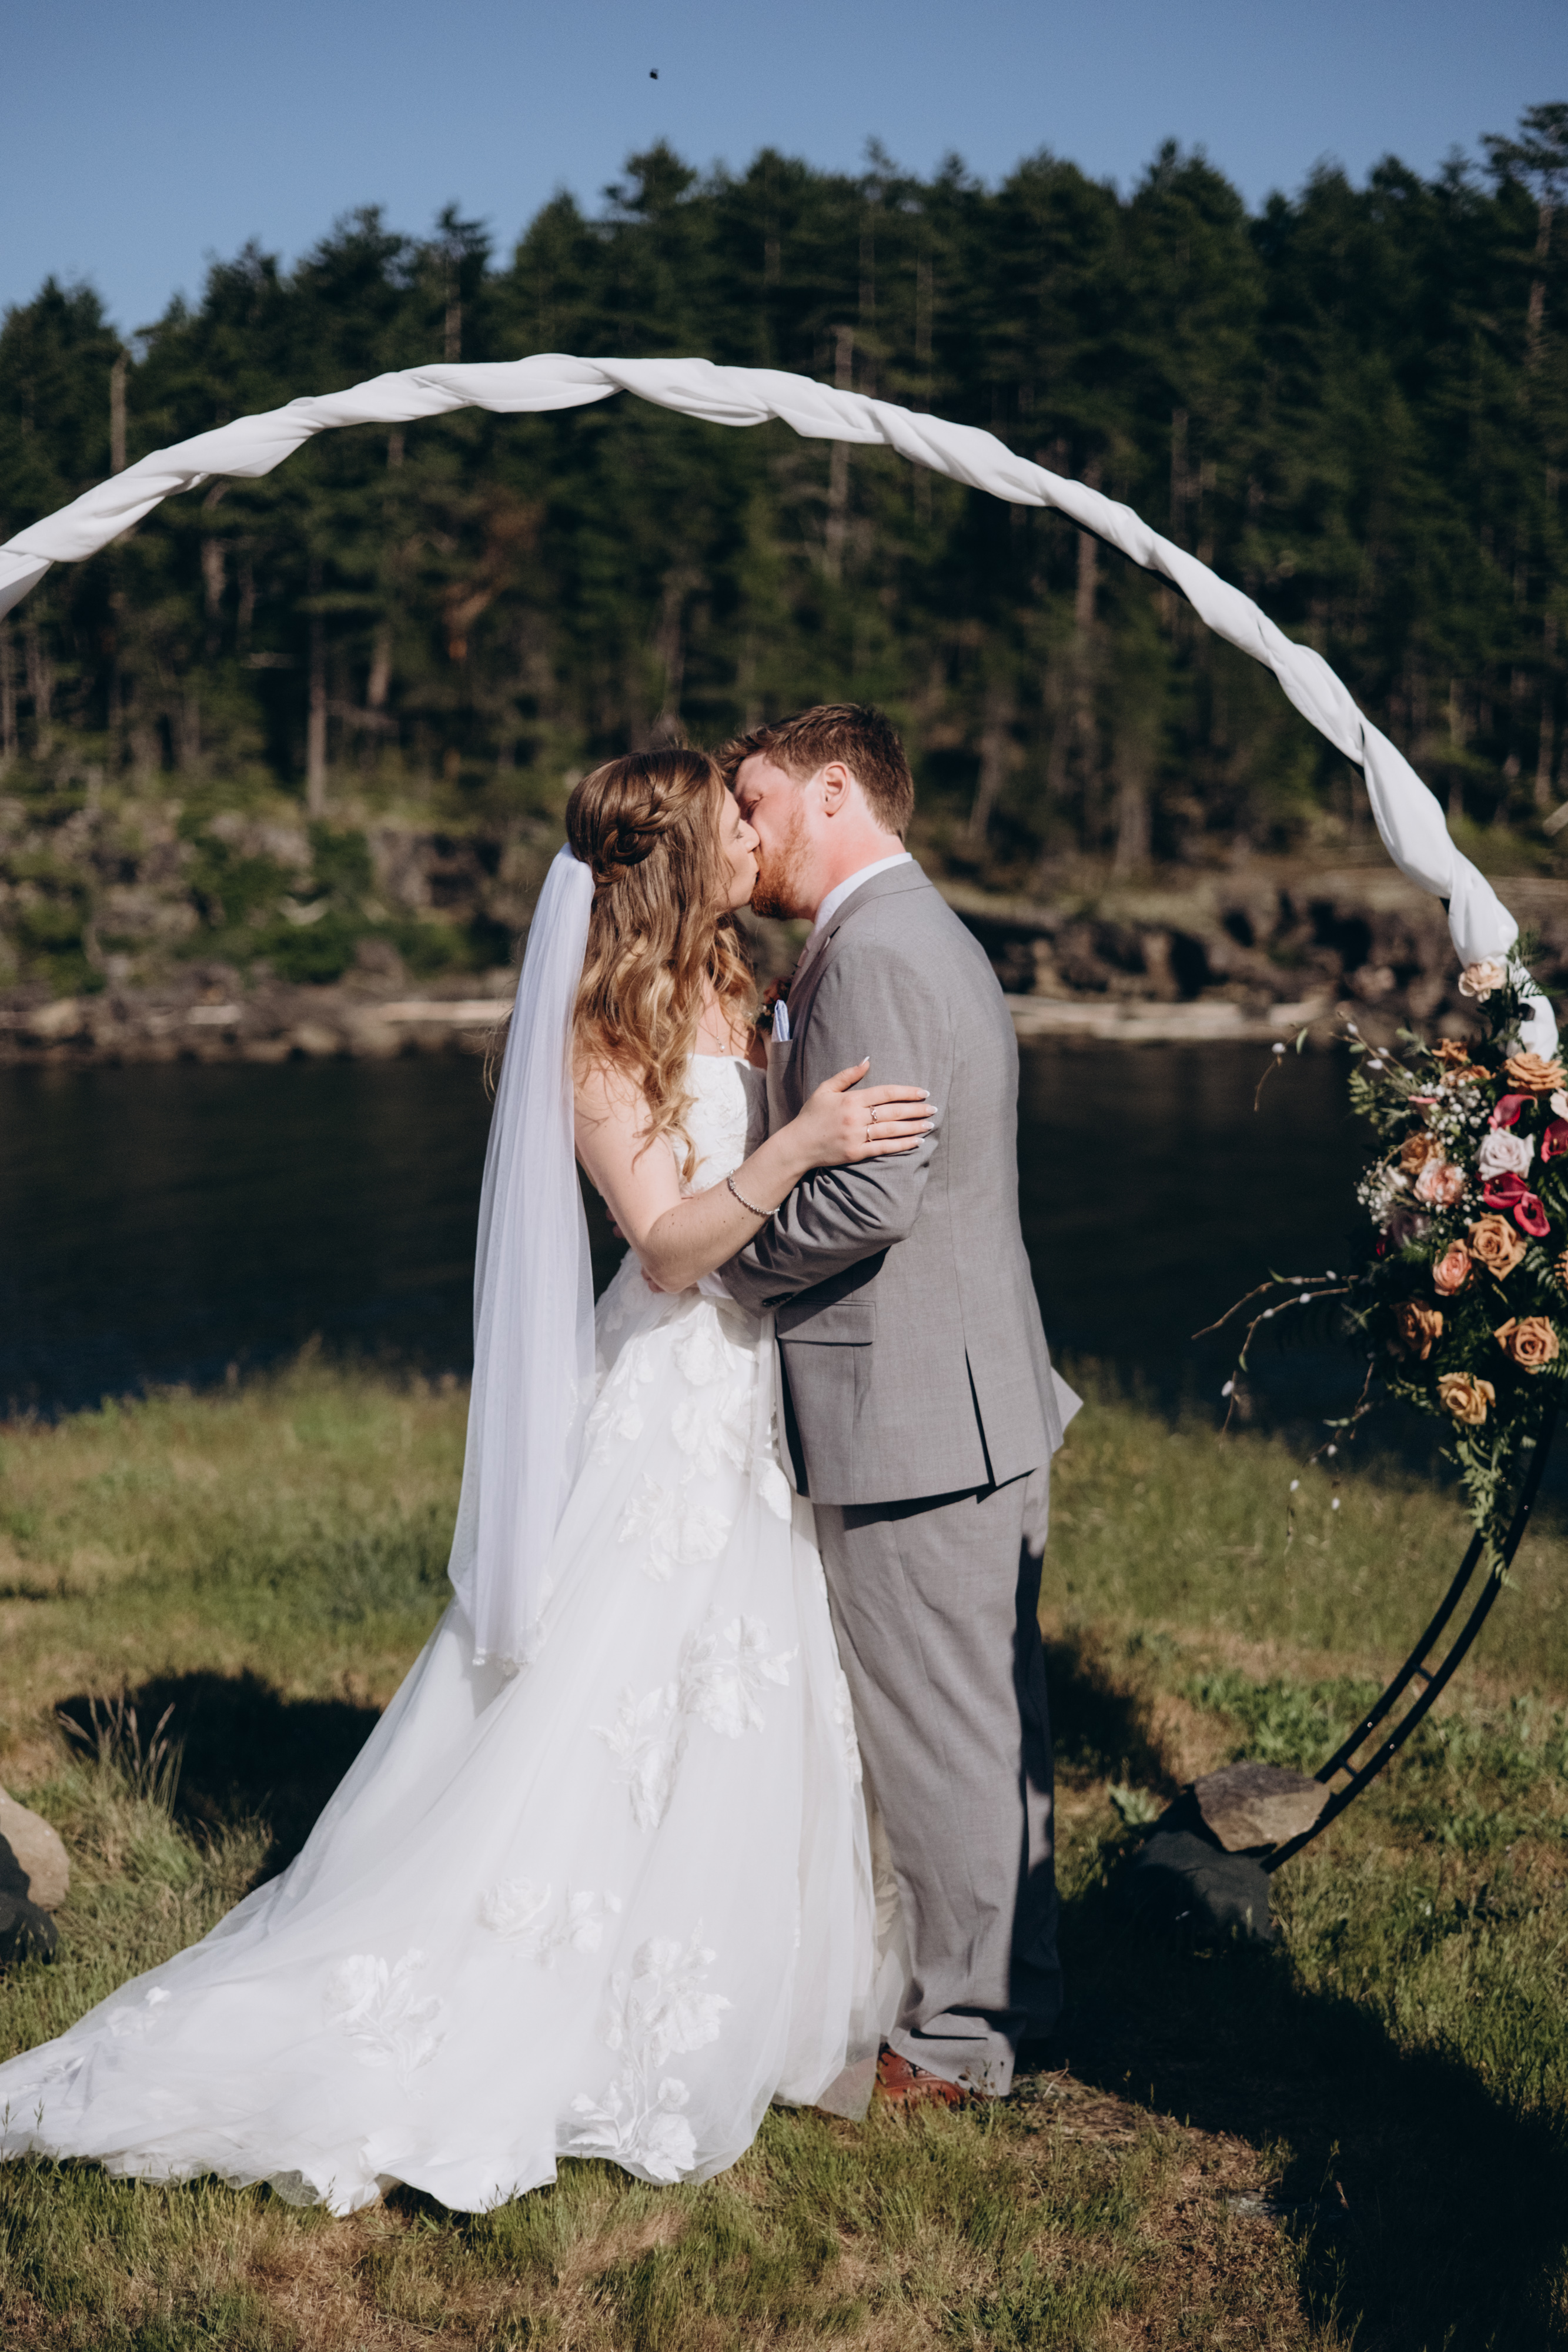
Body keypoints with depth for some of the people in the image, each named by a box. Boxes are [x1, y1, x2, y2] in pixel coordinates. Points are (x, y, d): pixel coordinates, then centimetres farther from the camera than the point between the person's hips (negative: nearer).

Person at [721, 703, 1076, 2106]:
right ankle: (1015, 1984, 32)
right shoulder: (930, 934, 16)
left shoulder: (870, 953, -18)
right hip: (983, 1398, 10)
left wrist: (720, 1256, -10)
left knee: (938, 1734, 2)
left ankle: (960, 2036, 15)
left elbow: (871, 1196, -25)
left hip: (914, 1414, -10)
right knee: (992, 1718, 19)